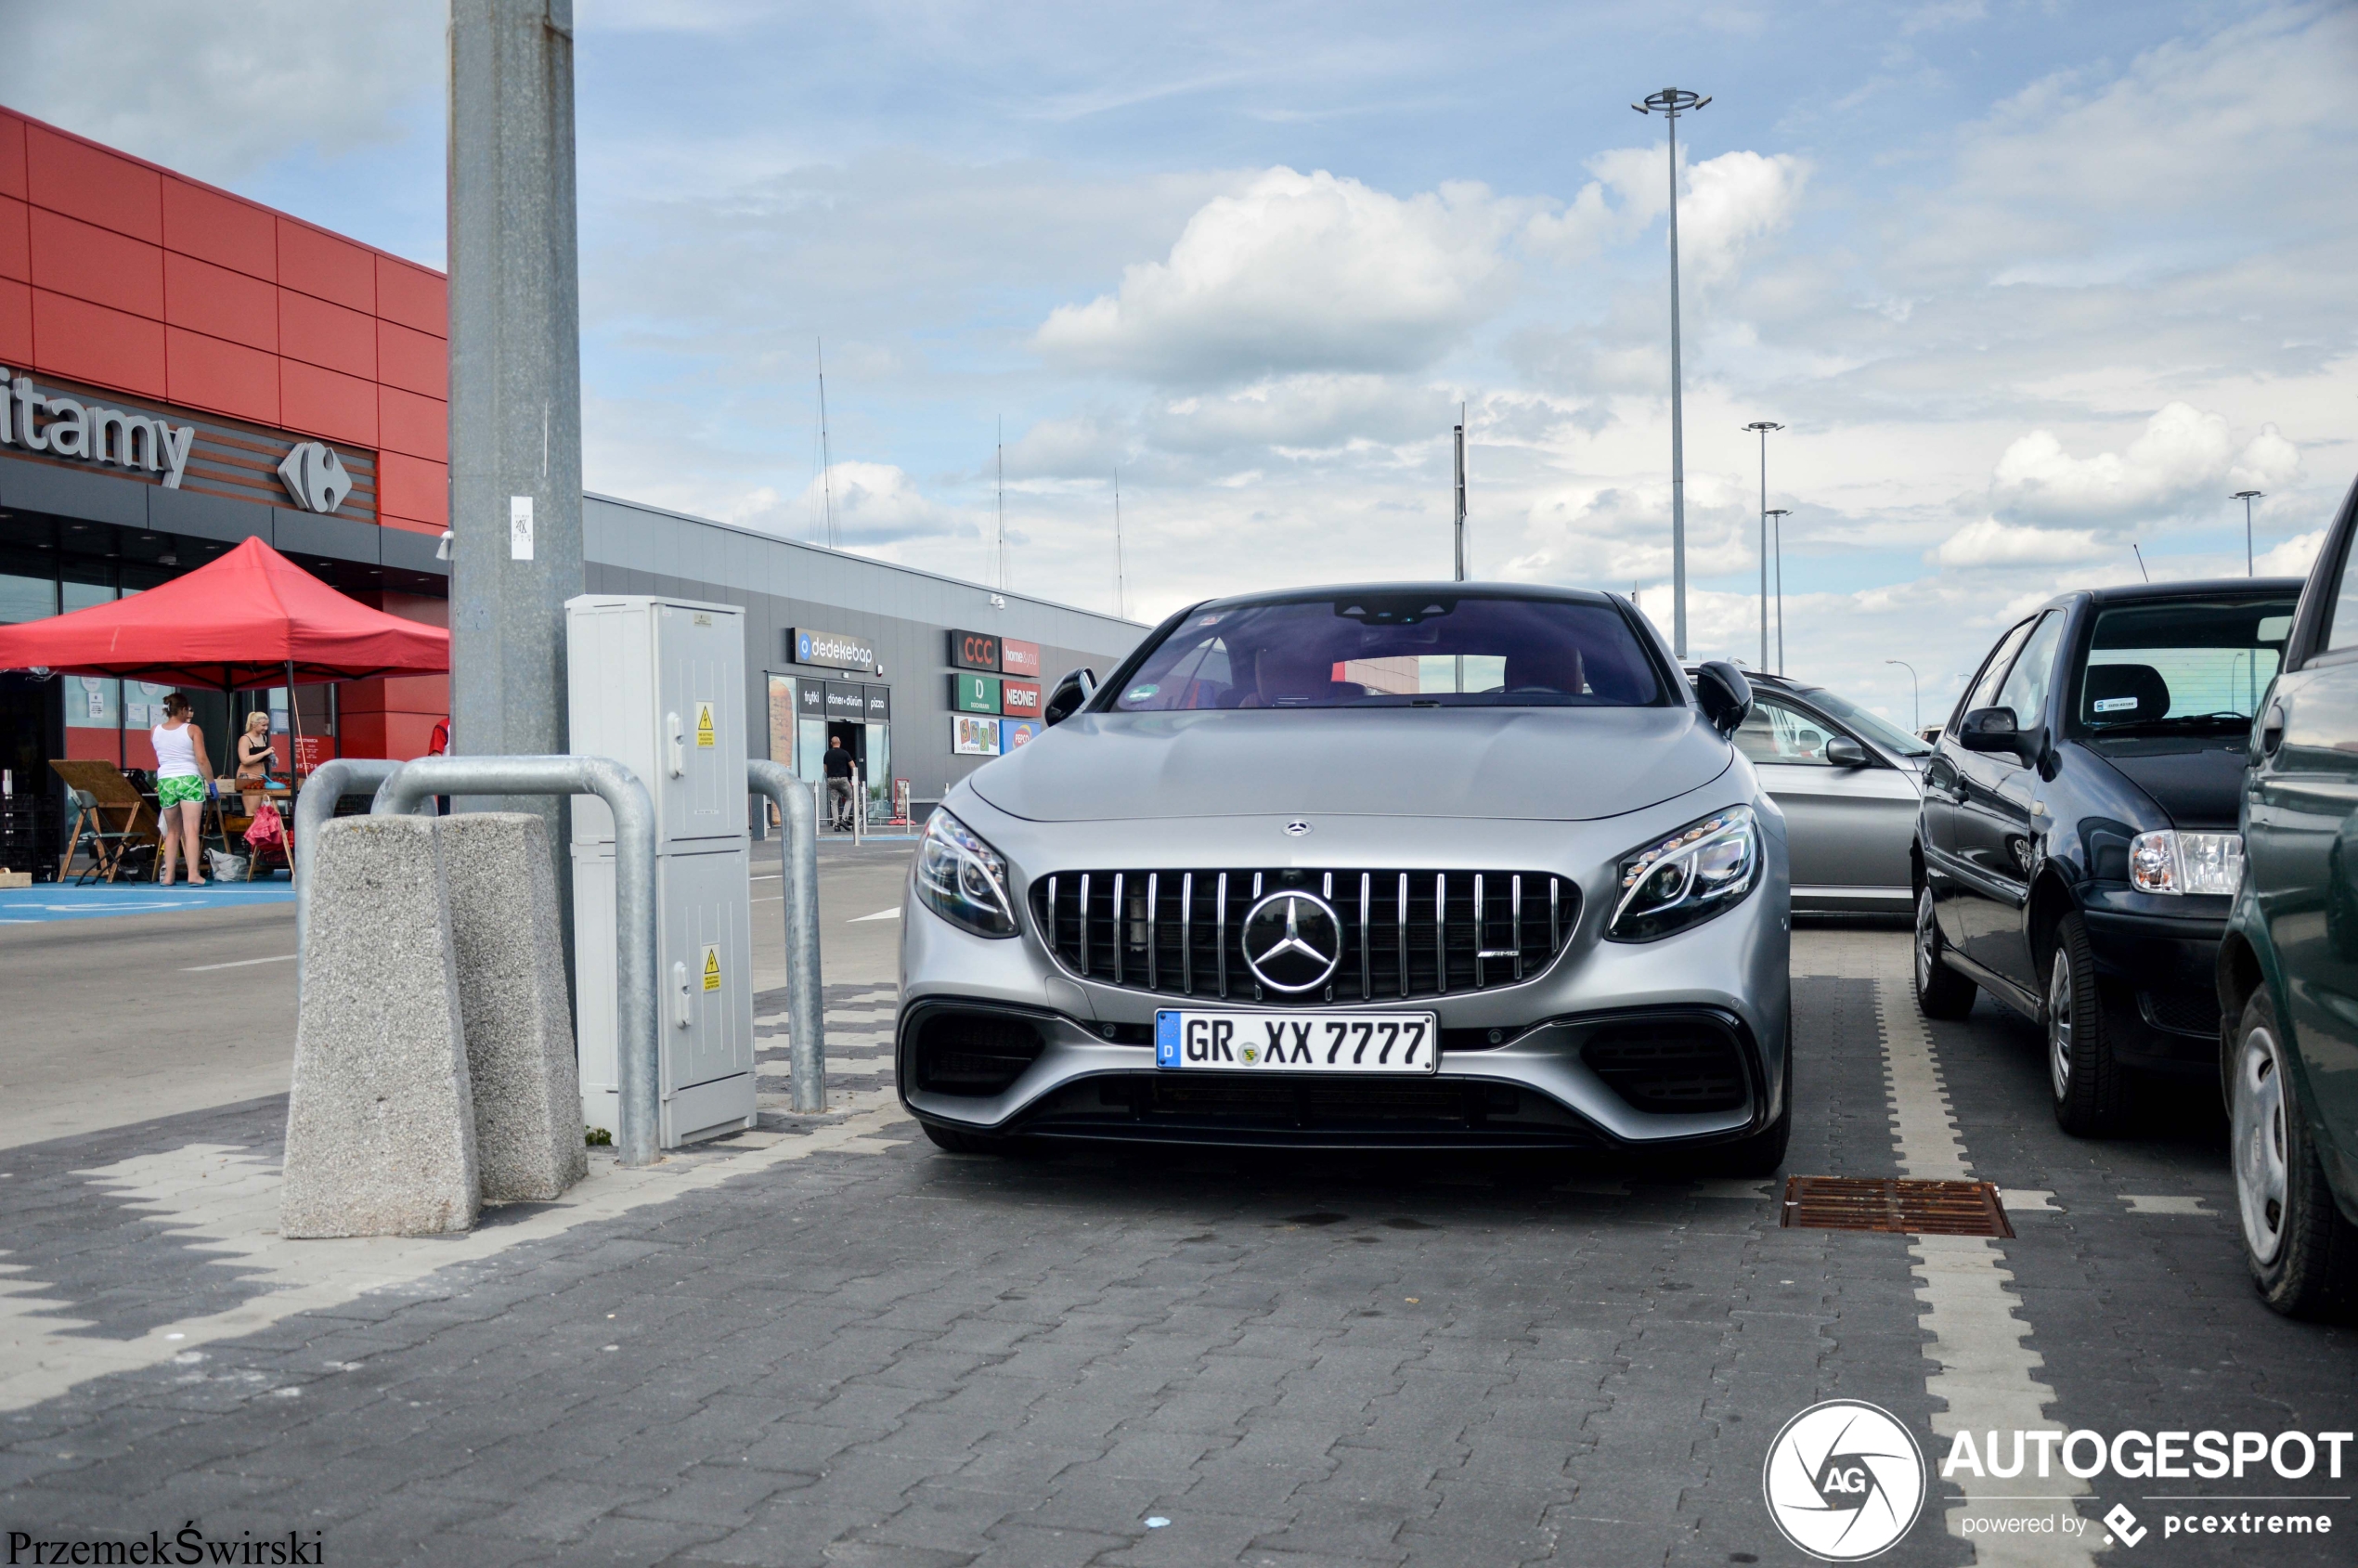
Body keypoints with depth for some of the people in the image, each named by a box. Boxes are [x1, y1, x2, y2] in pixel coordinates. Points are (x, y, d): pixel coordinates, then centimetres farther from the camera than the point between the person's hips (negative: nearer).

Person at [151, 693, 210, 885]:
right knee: (191, 830, -8)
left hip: (165, 782, 4)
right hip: (189, 780, -4)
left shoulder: (154, 732, 7)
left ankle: (168, 875, 12)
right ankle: (193, 874, -17)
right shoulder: (192, 730, -3)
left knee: (172, 831, 15)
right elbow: (201, 760, -9)